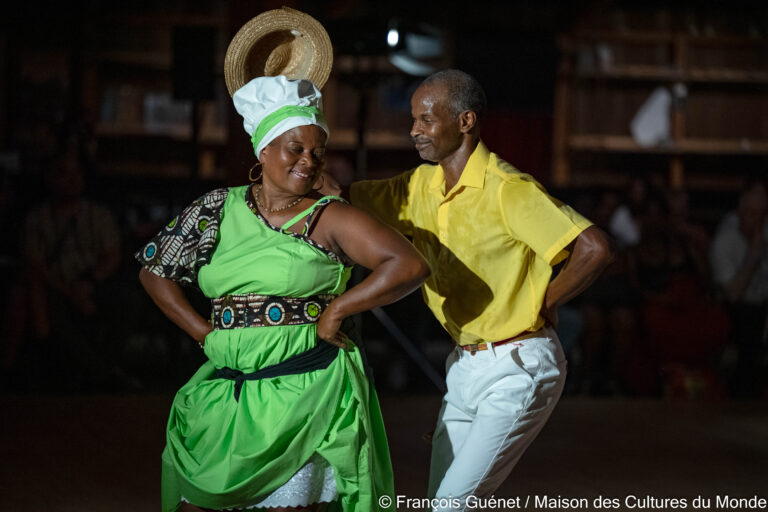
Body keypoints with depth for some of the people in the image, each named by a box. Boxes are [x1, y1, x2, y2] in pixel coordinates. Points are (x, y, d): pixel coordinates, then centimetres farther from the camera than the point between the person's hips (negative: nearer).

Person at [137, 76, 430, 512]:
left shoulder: (330, 218, -3)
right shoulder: (220, 209, 8)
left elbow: (410, 266, -13)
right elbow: (155, 271, 17)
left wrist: (335, 312, -10)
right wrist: (205, 333, 8)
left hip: (307, 393, -4)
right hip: (225, 390, 4)